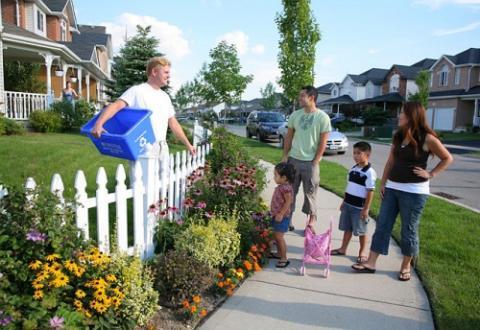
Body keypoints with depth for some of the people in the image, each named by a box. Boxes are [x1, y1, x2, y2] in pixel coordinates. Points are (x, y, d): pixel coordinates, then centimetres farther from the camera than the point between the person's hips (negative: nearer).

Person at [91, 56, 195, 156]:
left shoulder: (165, 97, 16)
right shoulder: (137, 91, -4)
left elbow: (173, 123, 21)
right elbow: (116, 106, -17)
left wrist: (187, 144, 19)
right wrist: (99, 123, -34)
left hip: (162, 148, 7)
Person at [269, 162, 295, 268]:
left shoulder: (285, 188, -21)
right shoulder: (280, 187, 9)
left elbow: (288, 202, -24)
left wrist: (281, 214, -24)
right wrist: (274, 213, 19)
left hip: (282, 217, -10)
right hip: (276, 215, 10)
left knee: (279, 236, -6)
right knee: (276, 235, 18)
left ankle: (284, 258, 3)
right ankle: (279, 253, 34)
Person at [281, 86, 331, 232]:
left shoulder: (323, 117, -8)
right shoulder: (295, 115, 3)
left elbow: (323, 142, -7)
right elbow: (289, 136, 8)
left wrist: (315, 161, -10)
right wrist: (285, 155, 3)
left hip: (310, 162, -3)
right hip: (293, 159, 3)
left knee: (310, 193, 9)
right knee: (290, 191, 10)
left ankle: (310, 223, 22)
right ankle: (287, 219, 23)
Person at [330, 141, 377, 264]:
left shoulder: (369, 172, -16)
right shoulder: (353, 169, 7)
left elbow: (370, 191, -17)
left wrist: (366, 209, -17)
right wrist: (344, 202, 17)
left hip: (359, 207, -7)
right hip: (348, 204, 7)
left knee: (361, 231, 6)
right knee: (347, 228, 16)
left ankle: (363, 252, 23)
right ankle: (343, 248, 28)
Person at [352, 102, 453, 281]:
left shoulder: (427, 139, -9)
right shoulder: (398, 136, 8)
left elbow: (448, 158, 0)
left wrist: (431, 174, -7)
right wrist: (383, 183, 6)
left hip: (414, 192, -6)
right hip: (392, 188, 6)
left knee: (409, 229, 6)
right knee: (382, 225, 6)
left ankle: (406, 266, 25)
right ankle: (370, 263, 13)